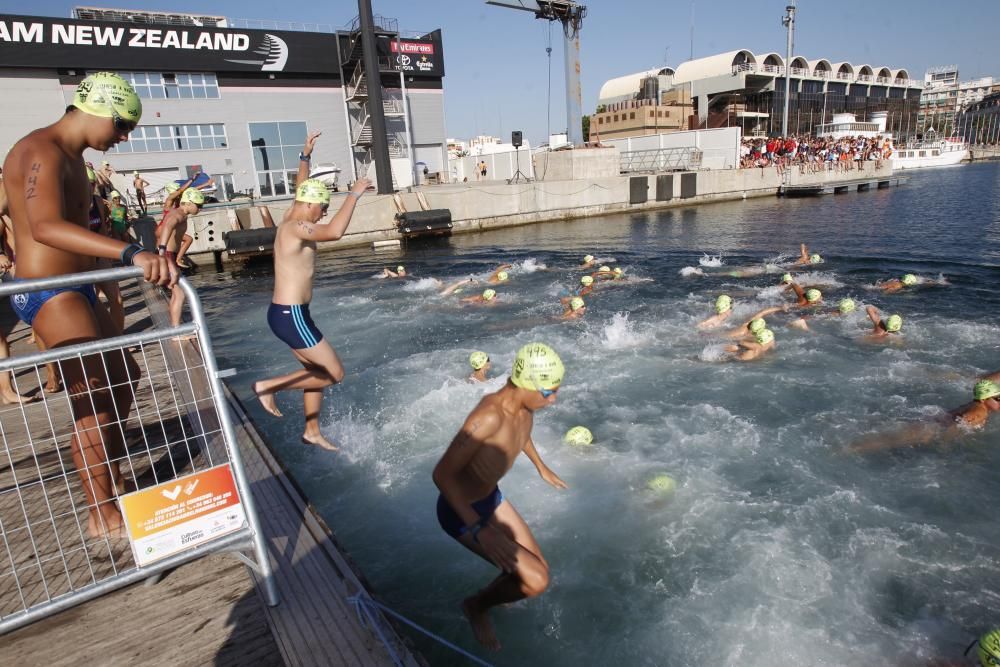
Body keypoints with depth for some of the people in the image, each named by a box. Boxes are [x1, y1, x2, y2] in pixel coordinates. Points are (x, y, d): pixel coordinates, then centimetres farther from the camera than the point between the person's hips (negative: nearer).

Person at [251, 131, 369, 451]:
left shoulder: (291, 220, 10)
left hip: (287, 313, 11)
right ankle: (268, 386, 5)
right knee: (334, 374, -2)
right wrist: (353, 195, -27)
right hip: (291, 316, -11)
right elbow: (334, 232, -37)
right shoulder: (296, 228, -19)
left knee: (317, 371, 18)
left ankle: (312, 433, 30)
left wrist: (305, 156, 25)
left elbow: (301, 189, 28)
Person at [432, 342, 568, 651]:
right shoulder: (490, 415, -36)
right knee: (536, 581, -12)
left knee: (539, 568, 14)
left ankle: (485, 600, 43)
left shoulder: (524, 405, -8)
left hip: (491, 497, 8)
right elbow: (442, 474, -35)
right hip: (461, 511, -8)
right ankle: (476, 606, 17)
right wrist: (480, 530, -40)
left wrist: (541, 467, 30)